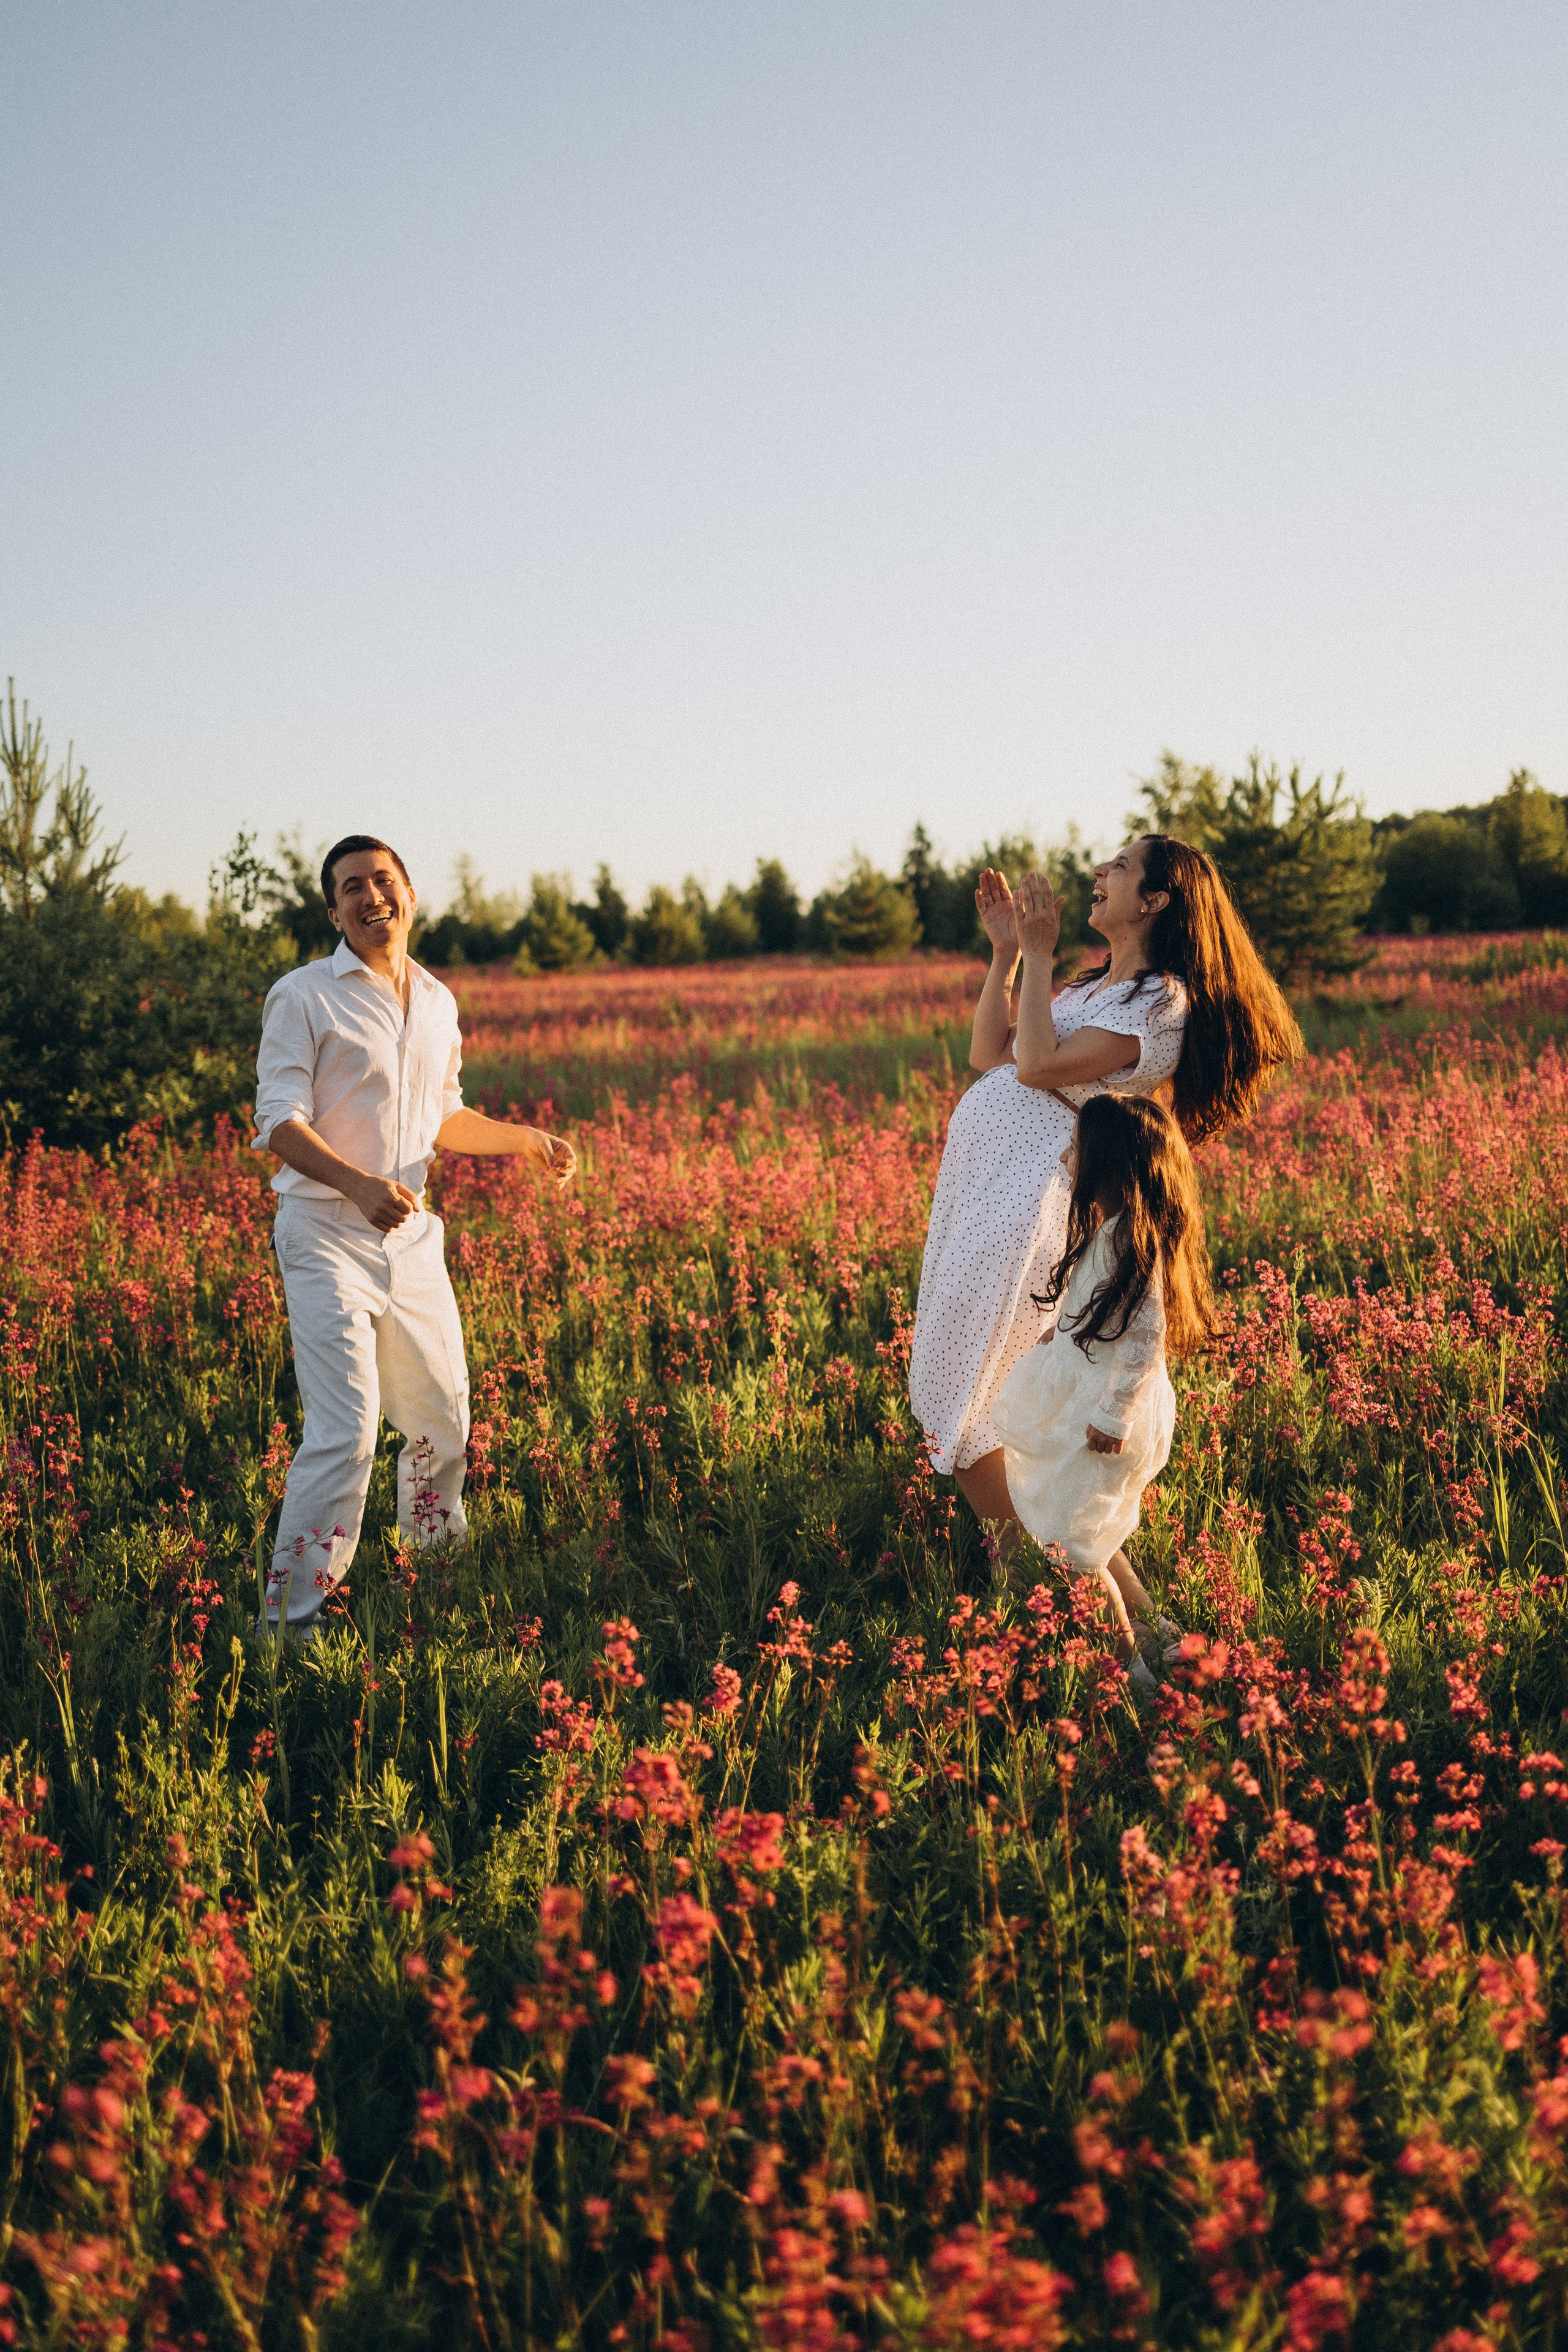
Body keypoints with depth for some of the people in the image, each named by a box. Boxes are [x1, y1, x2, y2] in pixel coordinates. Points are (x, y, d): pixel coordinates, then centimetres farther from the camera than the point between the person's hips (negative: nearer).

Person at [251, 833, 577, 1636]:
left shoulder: (438, 1003, 13)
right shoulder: (303, 997, -7)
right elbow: (281, 1125, -14)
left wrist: (526, 1140, 14)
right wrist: (360, 1184, -30)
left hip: (411, 1235, 6)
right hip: (327, 1234, -6)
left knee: (443, 1419, 15)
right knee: (346, 1432, -16)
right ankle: (289, 1618, -7)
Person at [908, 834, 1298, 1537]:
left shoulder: (1161, 1002, -12)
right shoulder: (1094, 985, 18)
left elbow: (1038, 1066, -21)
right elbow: (987, 1054, 16)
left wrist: (1038, 954, -15)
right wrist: (1006, 952, 10)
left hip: (1026, 1189, -10)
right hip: (975, 1168, 10)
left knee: (966, 1392, -7)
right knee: (951, 1375, 16)